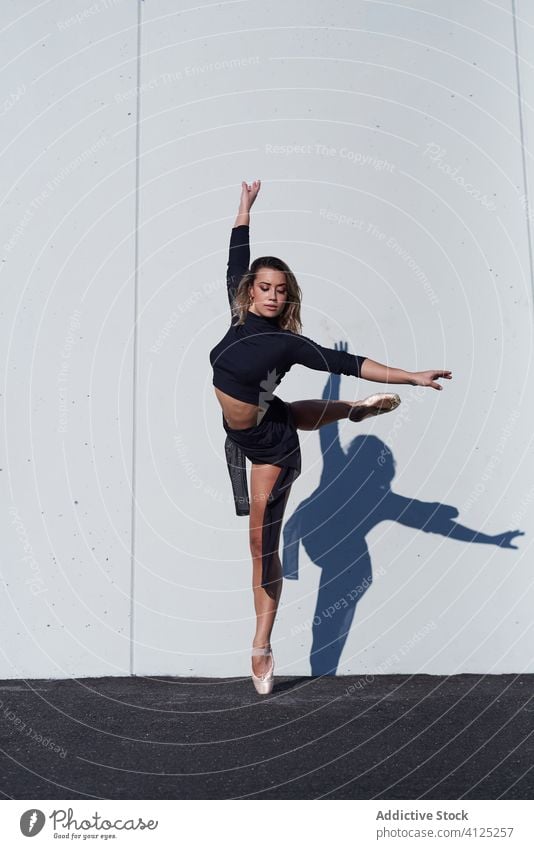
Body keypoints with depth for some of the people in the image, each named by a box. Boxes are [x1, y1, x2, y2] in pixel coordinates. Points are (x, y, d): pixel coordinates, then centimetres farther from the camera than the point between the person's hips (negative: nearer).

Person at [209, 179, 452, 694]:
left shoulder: (286, 343, -20)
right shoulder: (240, 318, -5)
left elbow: (346, 363, -21)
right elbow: (237, 260, 6)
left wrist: (412, 377, -25)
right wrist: (246, 205, 13)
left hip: (269, 444, -6)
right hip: (239, 437, 6)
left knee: (262, 546, 0)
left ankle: (262, 647, 12)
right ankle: (360, 409, 50)